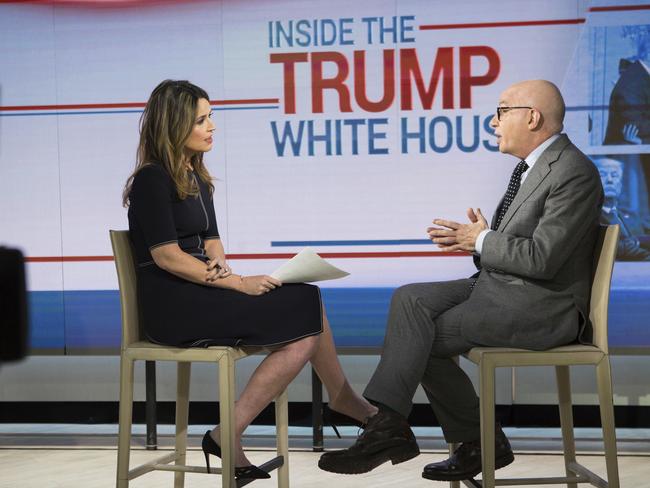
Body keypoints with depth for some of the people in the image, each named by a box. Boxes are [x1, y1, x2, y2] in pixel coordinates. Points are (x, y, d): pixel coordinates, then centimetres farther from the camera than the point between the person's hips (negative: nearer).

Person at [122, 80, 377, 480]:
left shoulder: (196, 177, 18)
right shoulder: (152, 179, -9)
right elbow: (166, 255, -16)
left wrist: (219, 266, -6)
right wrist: (238, 283, -18)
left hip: (201, 293, 9)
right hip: (172, 304, -9)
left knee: (307, 303, -12)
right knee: (307, 318, -19)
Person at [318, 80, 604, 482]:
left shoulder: (574, 173, -16)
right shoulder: (533, 166, 15)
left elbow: (542, 258, -23)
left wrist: (482, 241, -9)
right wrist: (476, 238, 1)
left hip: (539, 306, -9)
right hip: (498, 285, 9)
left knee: (422, 337, -17)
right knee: (410, 299, -9)